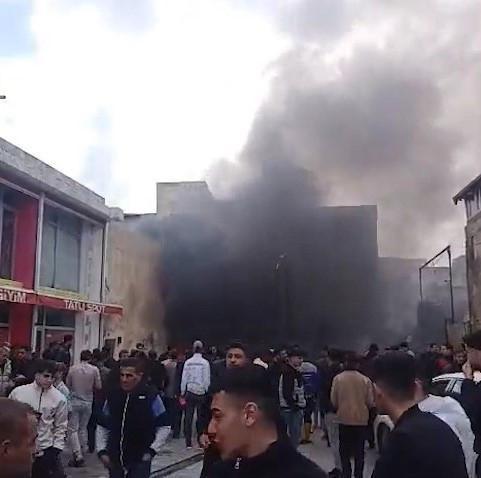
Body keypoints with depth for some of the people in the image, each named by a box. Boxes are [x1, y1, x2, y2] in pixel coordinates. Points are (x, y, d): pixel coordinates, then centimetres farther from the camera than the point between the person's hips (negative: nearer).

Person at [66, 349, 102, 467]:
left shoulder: (72, 369, -6)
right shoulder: (94, 370, -8)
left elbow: (68, 385, 2)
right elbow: (98, 386, -2)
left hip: (74, 401, -1)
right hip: (87, 402, 1)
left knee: (73, 429, 1)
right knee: (83, 428, 16)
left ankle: (77, 455, -10)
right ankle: (82, 453, 21)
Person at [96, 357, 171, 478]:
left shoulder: (150, 396, -11)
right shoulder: (113, 396, -1)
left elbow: (164, 427, -4)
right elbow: (102, 426, 10)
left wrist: (152, 450, -11)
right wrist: (102, 451, 1)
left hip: (140, 459, -4)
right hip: (115, 458, 4)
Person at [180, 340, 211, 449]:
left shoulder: (188, 362, -1)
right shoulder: (205, 363, -7)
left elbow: (184, 379, 2)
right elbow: (207, 380, -5)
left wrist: (182, 393, 9)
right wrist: (206, 390, 7)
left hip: (190, 392, 2)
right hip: (201, 393, -2)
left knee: (188, 417, 5)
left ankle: (188, 442, 6)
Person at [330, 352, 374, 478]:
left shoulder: (338, 378, -10)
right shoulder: (365, 380, -9)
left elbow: (333, 400, -7)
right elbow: (370, 402, -5)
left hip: (344, 418, 0)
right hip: (361, 419, 1)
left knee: (344, 450, 13)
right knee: (359, 451, 14)